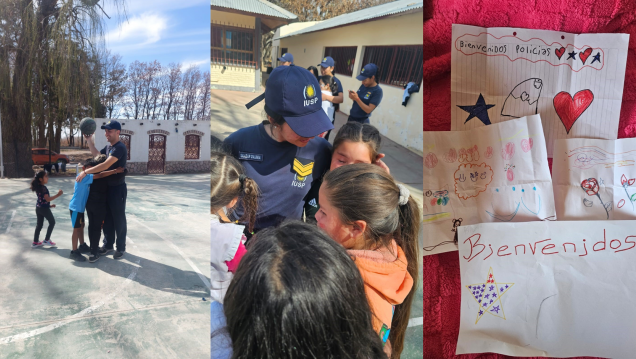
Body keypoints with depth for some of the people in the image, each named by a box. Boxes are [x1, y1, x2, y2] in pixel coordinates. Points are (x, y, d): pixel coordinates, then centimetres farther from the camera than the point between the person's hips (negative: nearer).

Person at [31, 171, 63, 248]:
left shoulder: (38, 187, 8)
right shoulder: (43, 188, -22)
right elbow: (47, 199, -26)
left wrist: (49, 205, 20)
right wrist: (58, 195, -26)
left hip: (38, 207, 9)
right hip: (44, 208, -9)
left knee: (39, 224, 15)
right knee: (52, 222, 7)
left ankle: (35, 242, 20)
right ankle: (46, 240, 10)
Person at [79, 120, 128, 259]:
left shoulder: (120, 148, -20)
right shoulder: (108, 147, 9)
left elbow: (105, 165, -30)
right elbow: (97, 155, 27)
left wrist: (86, 172, -29)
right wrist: (89, 141, 15)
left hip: (118, 189, -8)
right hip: (107, 188, 9)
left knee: (118, 220, 3)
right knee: (107, 219, 15)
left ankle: (121, 248, 15)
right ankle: (108, 245, 27)